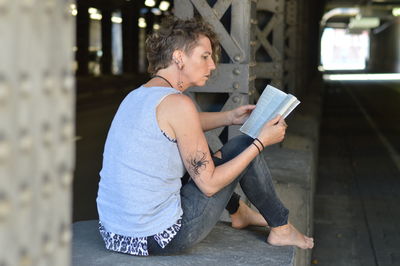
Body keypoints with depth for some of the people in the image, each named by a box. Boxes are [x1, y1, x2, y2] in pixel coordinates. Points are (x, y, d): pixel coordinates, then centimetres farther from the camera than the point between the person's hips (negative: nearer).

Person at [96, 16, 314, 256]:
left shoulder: (136, 96, 9)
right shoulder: (178, 103, -17)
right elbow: (209, 184, -13)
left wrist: (230, 117, 24)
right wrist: (261, 142, -6)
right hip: (159, 239, -8)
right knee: (243, 145, 3)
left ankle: (239, 212, 44)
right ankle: (281, 229, 20)